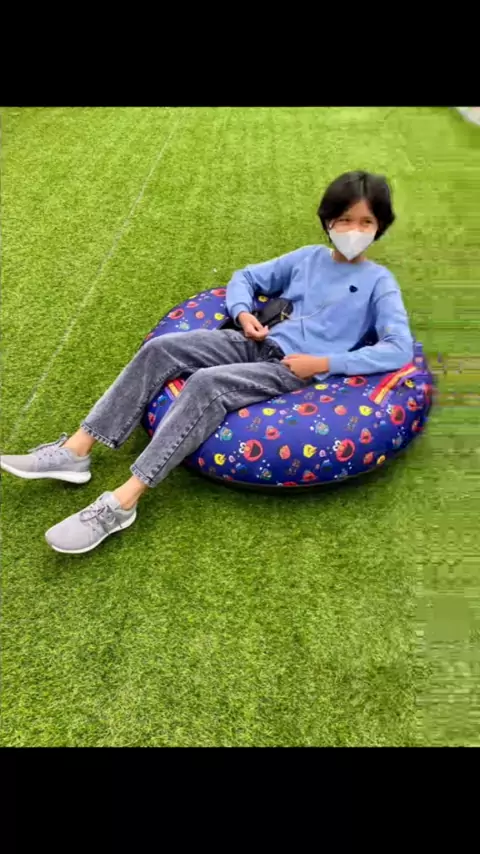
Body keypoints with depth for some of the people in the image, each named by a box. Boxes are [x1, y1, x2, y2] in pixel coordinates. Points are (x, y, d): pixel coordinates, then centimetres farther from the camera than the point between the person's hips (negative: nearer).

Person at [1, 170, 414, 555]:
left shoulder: (379, 281, 1)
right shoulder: (308, 257, 16)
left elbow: (399, 349, -11)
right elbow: (245, 277, 24)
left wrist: (325, 363, -17)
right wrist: (243, 313, 1)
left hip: (297, 370, -6)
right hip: (260, 344, 6)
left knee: (207, 383, -33)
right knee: (161, 348, -15)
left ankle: (123, 501, -33)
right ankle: (76, 451, -14)